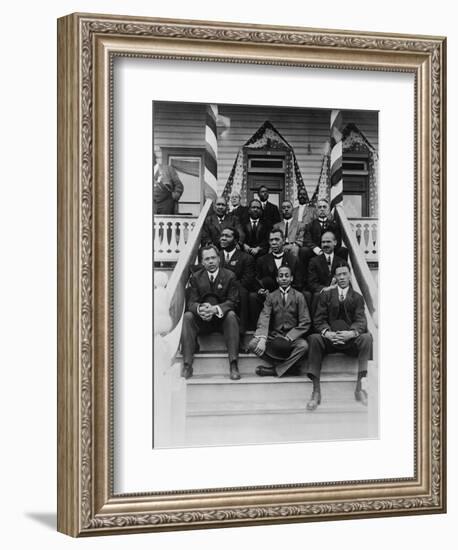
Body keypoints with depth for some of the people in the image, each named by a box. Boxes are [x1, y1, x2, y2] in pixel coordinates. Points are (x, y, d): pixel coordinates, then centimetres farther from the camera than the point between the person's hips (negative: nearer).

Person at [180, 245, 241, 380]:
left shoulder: (229, 276, 1)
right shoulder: (195, 277, 6)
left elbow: (232, 302, -8)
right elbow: (191, 302, -1)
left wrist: (215, 309, -28)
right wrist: (200, 308, -28)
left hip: (222, 318, -1)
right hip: (202, 320, 2)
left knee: (231, 315, -33)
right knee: (187, 317, -27)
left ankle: (233, 365, -38)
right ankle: (187, 365, -32)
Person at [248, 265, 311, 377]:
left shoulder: (298, 297, 4)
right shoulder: (271, 297, 8)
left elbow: (305, 323, -3)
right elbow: (264, 318, -7)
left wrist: (288, 338, -17)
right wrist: (262, 339, -26)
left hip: (292, 337, -1)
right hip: (273, 336, 2)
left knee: (303, 346, -34)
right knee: (253, 345, -24)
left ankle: (275, 370, -20)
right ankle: (288, 363, -17)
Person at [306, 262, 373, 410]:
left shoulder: (357, 298, 13)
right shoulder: (326, 295, 14)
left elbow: (361, 321, 0)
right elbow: (318, 320, 4)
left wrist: (352, 333, -24)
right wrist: (326, 332, -19)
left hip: (350, 339, 0)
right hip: (329, 339, 0)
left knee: (367, 337, -31)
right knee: (314, 338, -32)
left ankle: (359, 387, -32)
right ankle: (316, 391, -34)